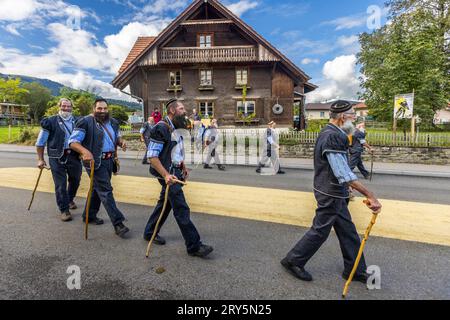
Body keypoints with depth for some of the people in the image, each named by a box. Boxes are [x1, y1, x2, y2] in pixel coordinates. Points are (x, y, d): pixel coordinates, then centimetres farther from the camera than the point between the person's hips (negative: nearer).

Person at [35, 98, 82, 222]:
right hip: (57, 157, -3)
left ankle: (70, 200, 40)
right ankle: (64, 210, 8)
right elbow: (40, 142, 4)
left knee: (75, 180, 15)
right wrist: (40, 159, 2)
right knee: (60, 184, -2)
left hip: (74, 156, 3)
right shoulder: (51, 121, 0)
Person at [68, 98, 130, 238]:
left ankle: (89, 215, 38)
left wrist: (121, 141, -1)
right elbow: (73, 142, -14)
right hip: (95, 162, -7)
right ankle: (118, 224, -7)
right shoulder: (85, 122, -10)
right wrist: (84, 151, -34)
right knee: (106, 191, -9)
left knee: (98, 188, 19)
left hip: (109, 160, 8)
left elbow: (117, 136, 24)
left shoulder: (113, 122, 11)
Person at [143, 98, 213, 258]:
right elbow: (152, 156, -20)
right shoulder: (161, 128, -17)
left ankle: (150, 233, 37)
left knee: (165, 203, 19)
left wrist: (183, 167, 14)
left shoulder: (176, 128, 12)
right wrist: (166, 175, -28)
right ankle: (194, 246, 3)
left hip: (175, 171, 10)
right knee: (182, 210, -6)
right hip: (167, 174, -10)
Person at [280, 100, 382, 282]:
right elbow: (344, 174, -30)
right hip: (330, 194, -10)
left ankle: (355, 270, 31)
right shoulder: (333, 137, -23)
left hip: (334, 193, 10)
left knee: (347, 230, 17)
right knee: (320, 230, 3)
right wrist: (370, 196, -29)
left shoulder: (329, 133, 11)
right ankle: (293, 261, 19)